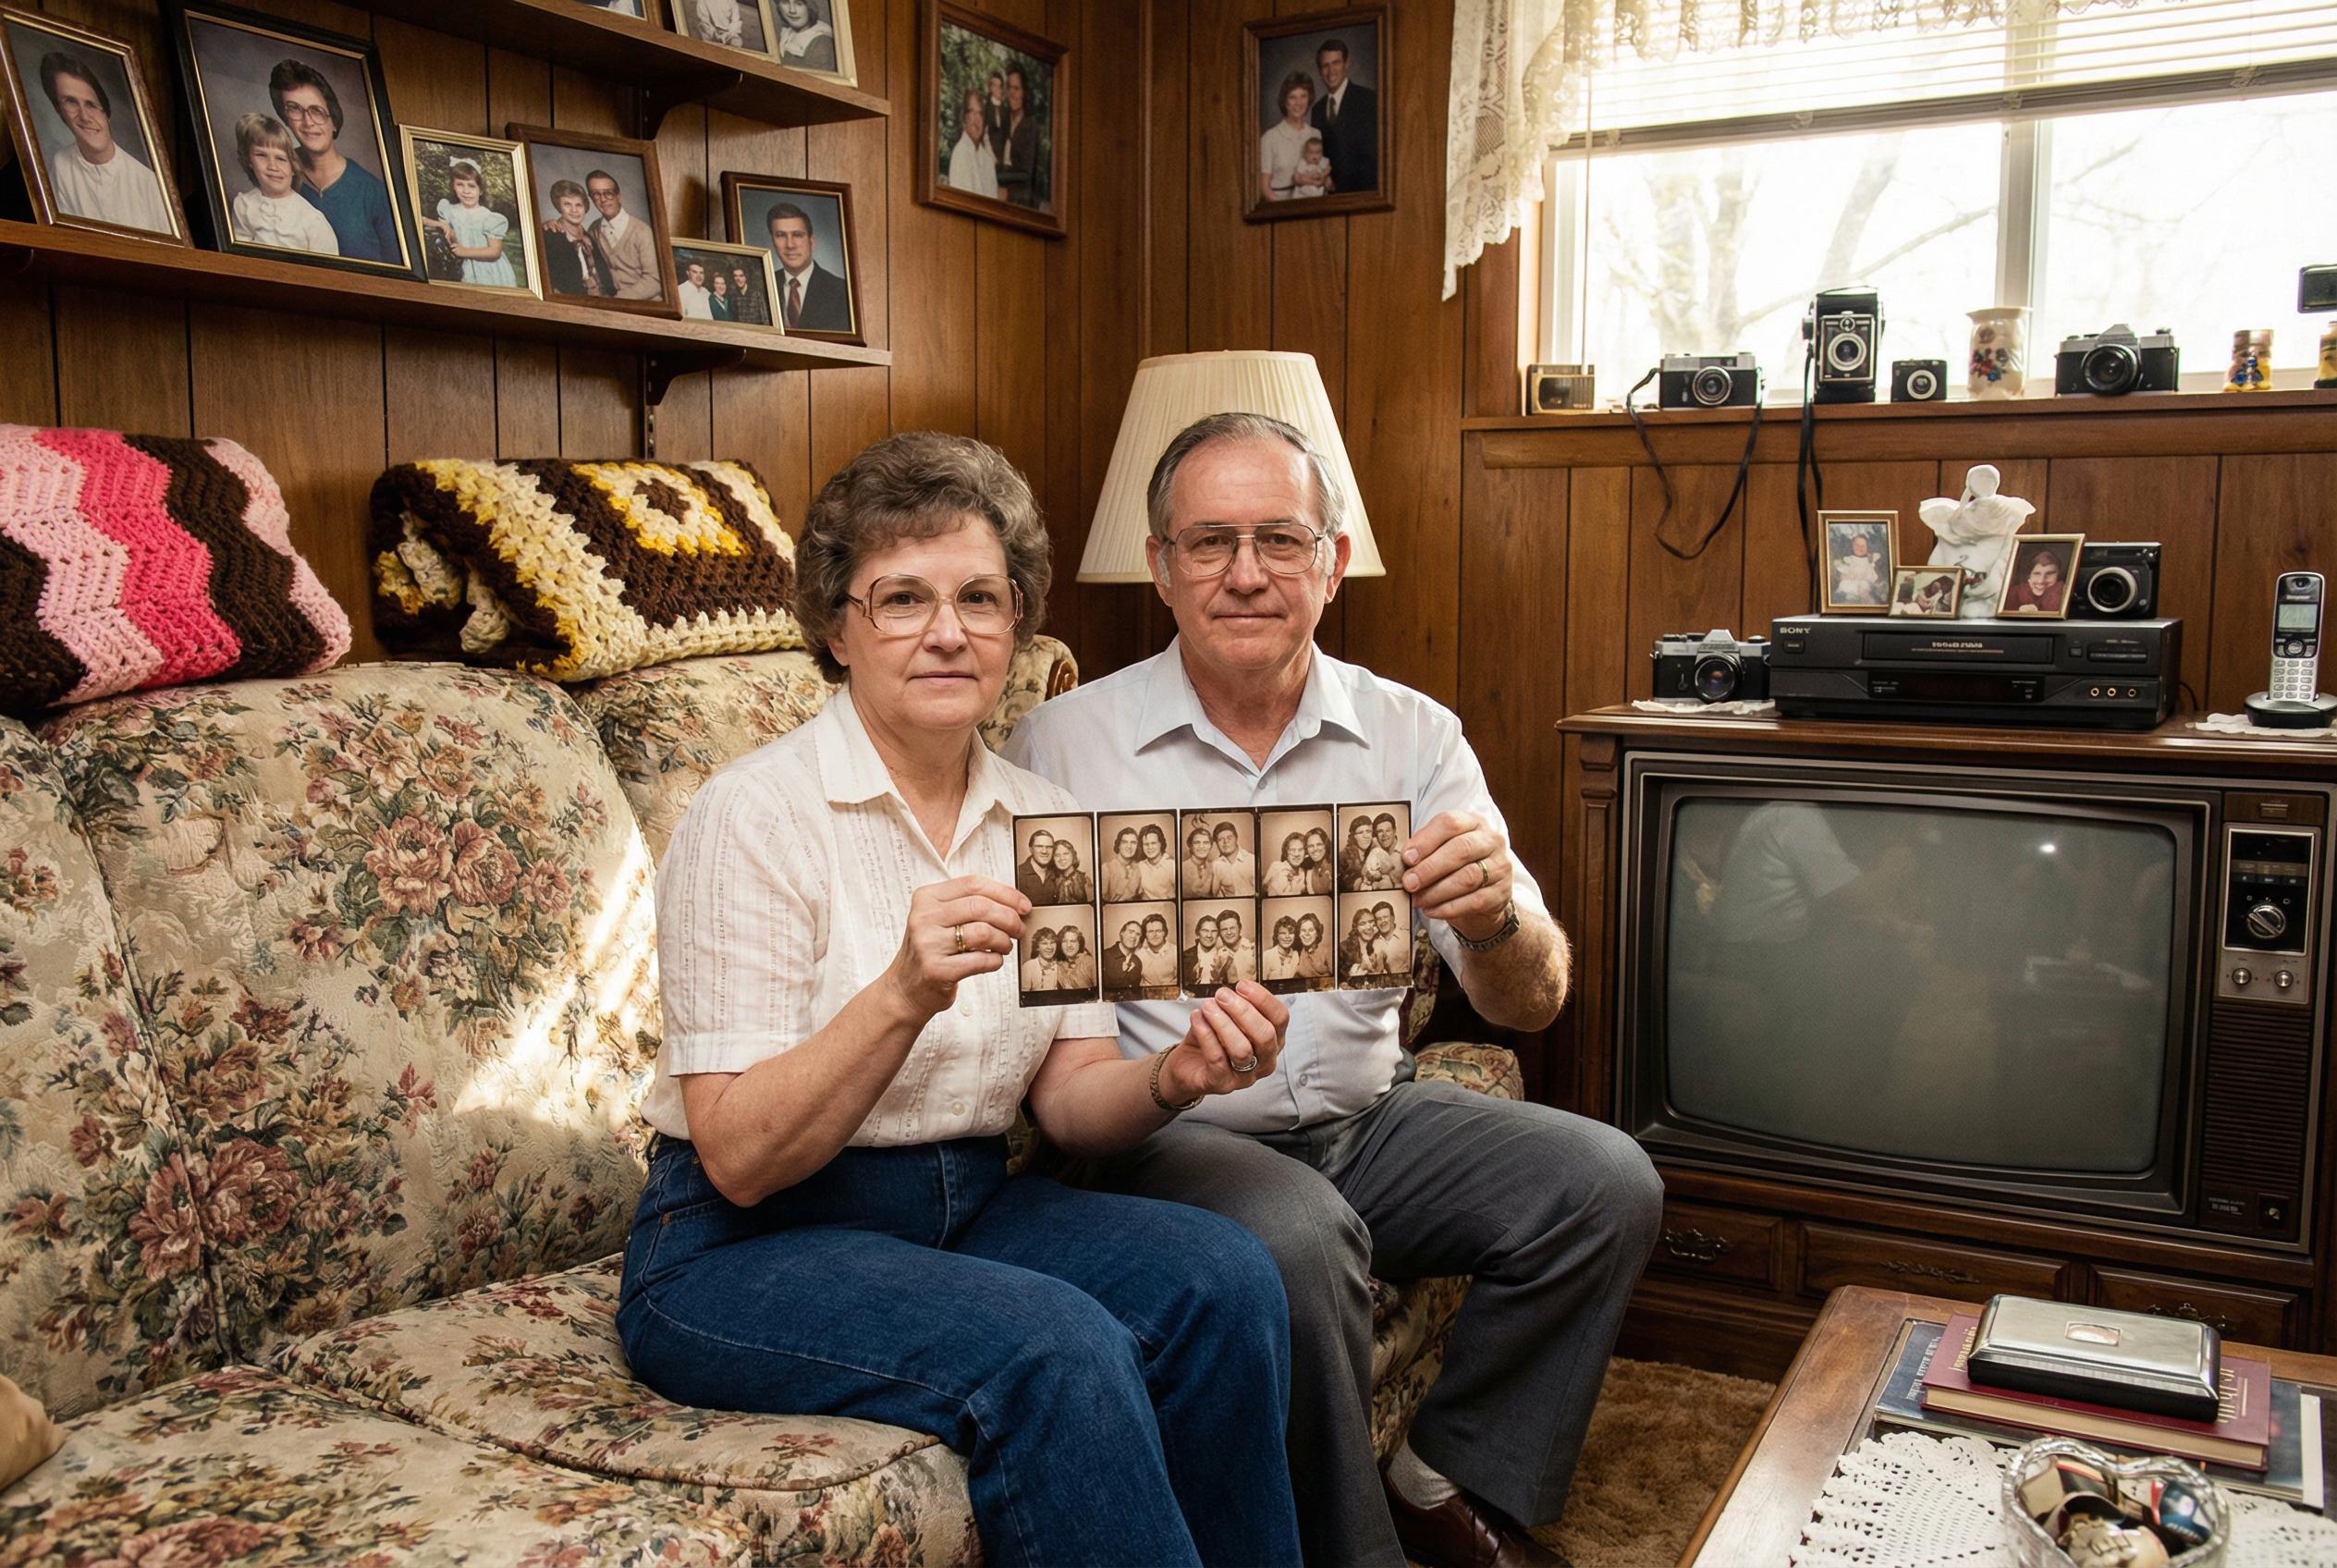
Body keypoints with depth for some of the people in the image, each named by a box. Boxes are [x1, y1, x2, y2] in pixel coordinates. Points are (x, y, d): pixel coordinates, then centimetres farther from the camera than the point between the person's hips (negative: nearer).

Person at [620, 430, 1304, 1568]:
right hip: (744, 1252, -5)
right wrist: (904, 995, -33)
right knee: (1055, 1348, -30)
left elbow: (1067, 1101, 3)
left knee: (1223, 1280, -20)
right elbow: (740, 1159, -17)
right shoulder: (757, 814, -13)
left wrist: (1172, 1079, -19)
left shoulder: (1041, 819, 4)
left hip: (967, 1206, 6)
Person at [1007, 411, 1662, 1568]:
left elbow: (1530, 1005, -3)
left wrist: (1493, 921, -27)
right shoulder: (1063, 743, -5)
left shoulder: (1412, 737, 2)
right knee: (1297, 1238, -32)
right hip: (1164, 1133, -4)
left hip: (1364, 1116, 4)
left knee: (1603, 1181, -14)